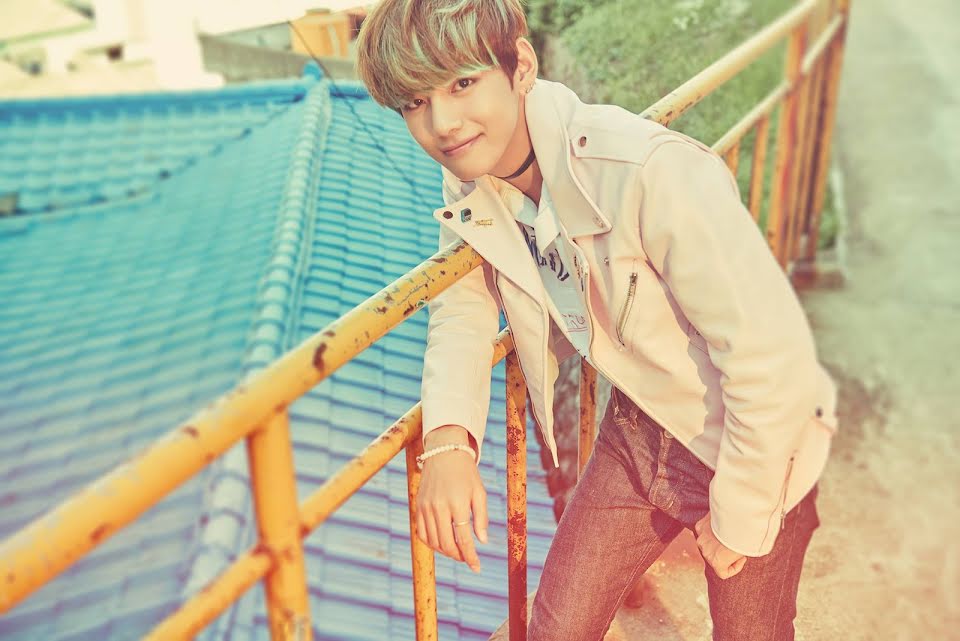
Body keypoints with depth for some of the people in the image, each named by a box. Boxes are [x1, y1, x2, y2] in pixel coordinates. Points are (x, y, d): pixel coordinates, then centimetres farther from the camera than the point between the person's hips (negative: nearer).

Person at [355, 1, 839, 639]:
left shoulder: (654, 172, -33)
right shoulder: (469, 184, -10)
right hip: (637, 433, 5)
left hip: (754, 448, -4)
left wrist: (738, 519, -16)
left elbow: (772, 357, -30)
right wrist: (448, 440, -19)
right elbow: (462, 307, 0)